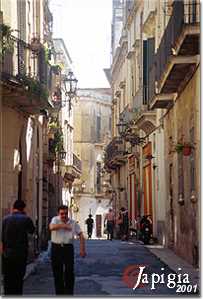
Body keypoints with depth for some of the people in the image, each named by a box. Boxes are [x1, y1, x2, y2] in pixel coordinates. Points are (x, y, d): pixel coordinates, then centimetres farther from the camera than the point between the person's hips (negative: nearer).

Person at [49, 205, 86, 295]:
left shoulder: (73, 223, 4)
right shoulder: (55, 219, 0)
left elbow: (81, 235, 5)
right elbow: (51, 227, -23)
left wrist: (82, 249, -1)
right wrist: (63, 225, -20)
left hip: (68, 248, 0)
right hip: (56, 248, 0)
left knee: (69, 272, -4)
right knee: (57, 273, 7)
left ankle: (69, 293, 5)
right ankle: (59, 293, 19)